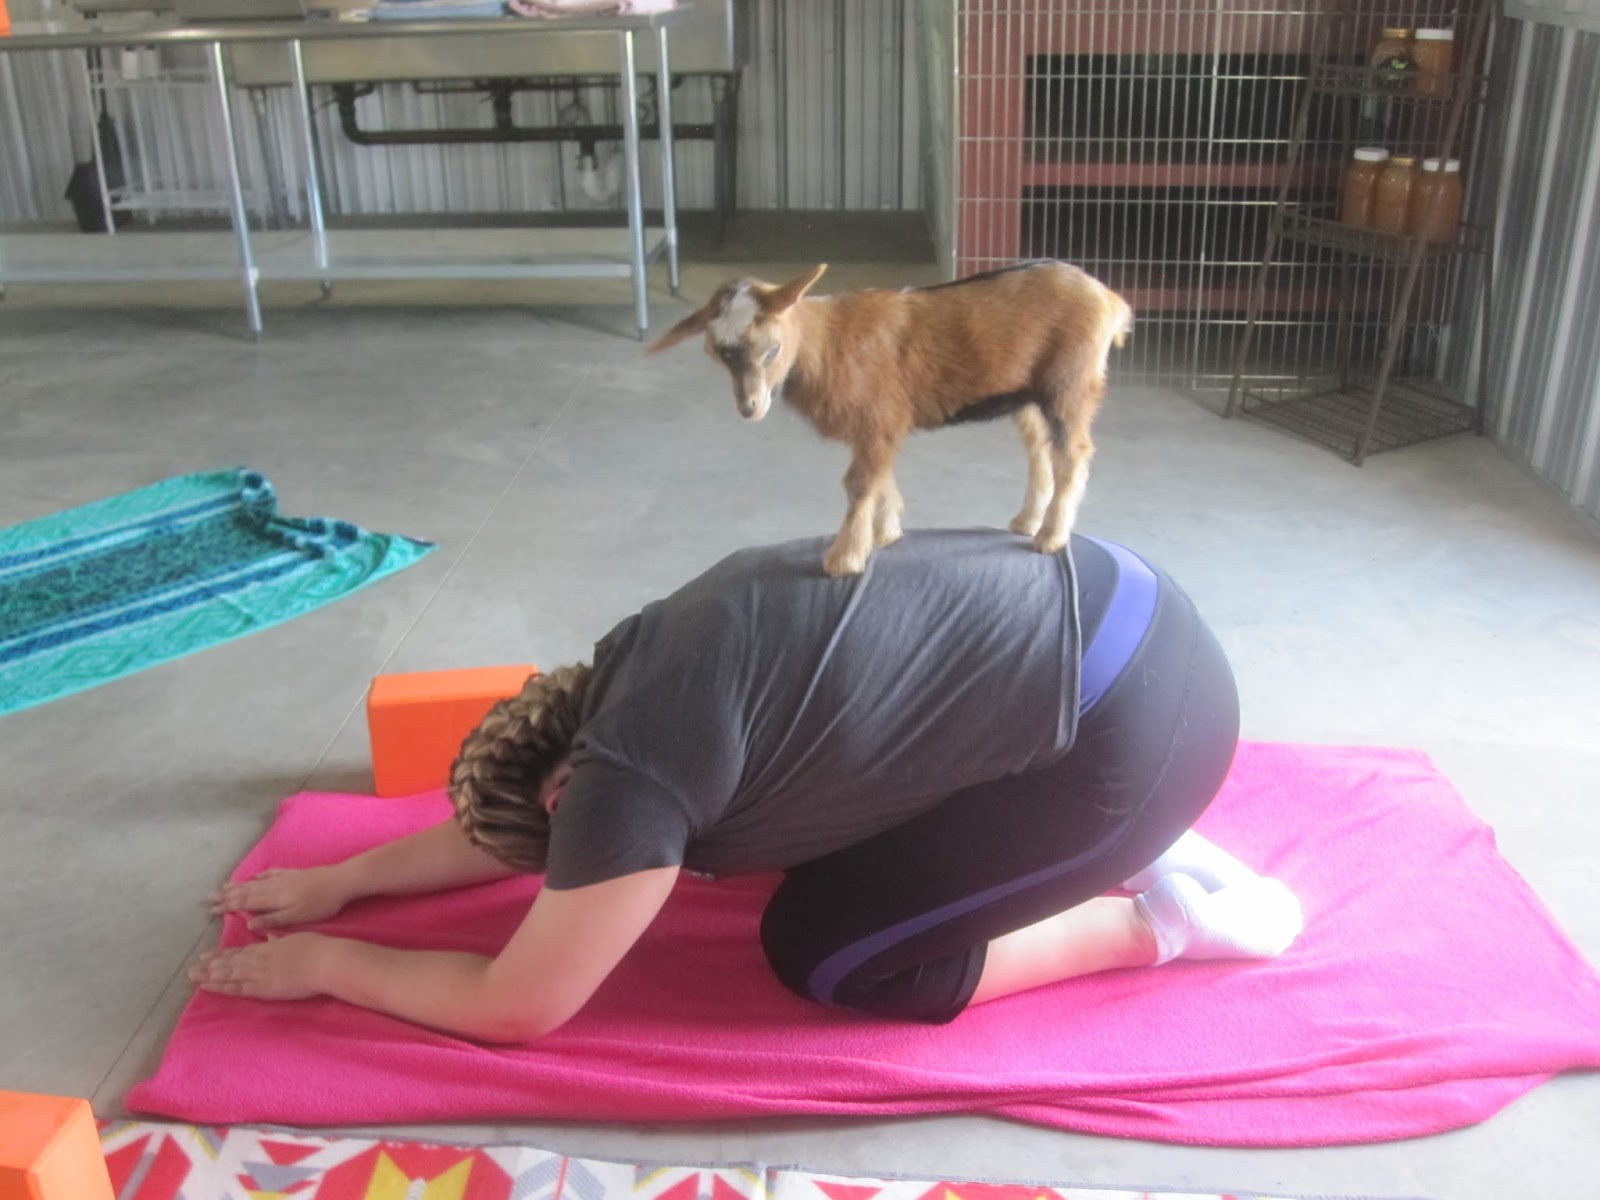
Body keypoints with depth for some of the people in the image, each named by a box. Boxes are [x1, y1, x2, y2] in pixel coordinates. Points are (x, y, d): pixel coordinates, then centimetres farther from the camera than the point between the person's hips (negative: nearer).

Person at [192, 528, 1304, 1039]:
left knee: (821, 948, 3)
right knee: (824, 846, 22)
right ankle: (1130, 851, 18)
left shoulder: (630, 773, -14)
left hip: (1134, 726, -9)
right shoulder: (637, 668, 12)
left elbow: (516, 1008, -3)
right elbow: (515, 824, 26)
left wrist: (325, 962, 9)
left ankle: (1158, 921, 8)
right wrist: (341, 879, 28)